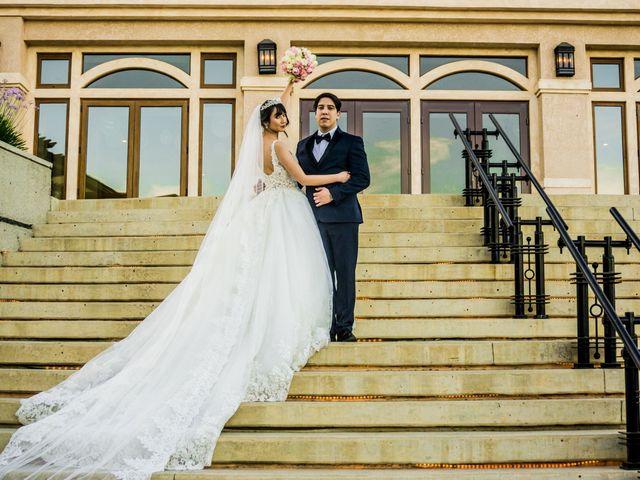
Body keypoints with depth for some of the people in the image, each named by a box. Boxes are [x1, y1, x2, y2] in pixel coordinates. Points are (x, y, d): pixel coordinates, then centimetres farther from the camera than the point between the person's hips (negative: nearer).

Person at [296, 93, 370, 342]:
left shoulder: (351, 142, 5)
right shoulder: (303, 145, 20)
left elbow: (362, 178, -4)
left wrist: (333, 193, -14)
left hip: (342, 216, -3)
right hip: (314, 217, 3)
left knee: (344, 273, -1)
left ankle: (344, 327, 5)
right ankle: (327, 327, 6)